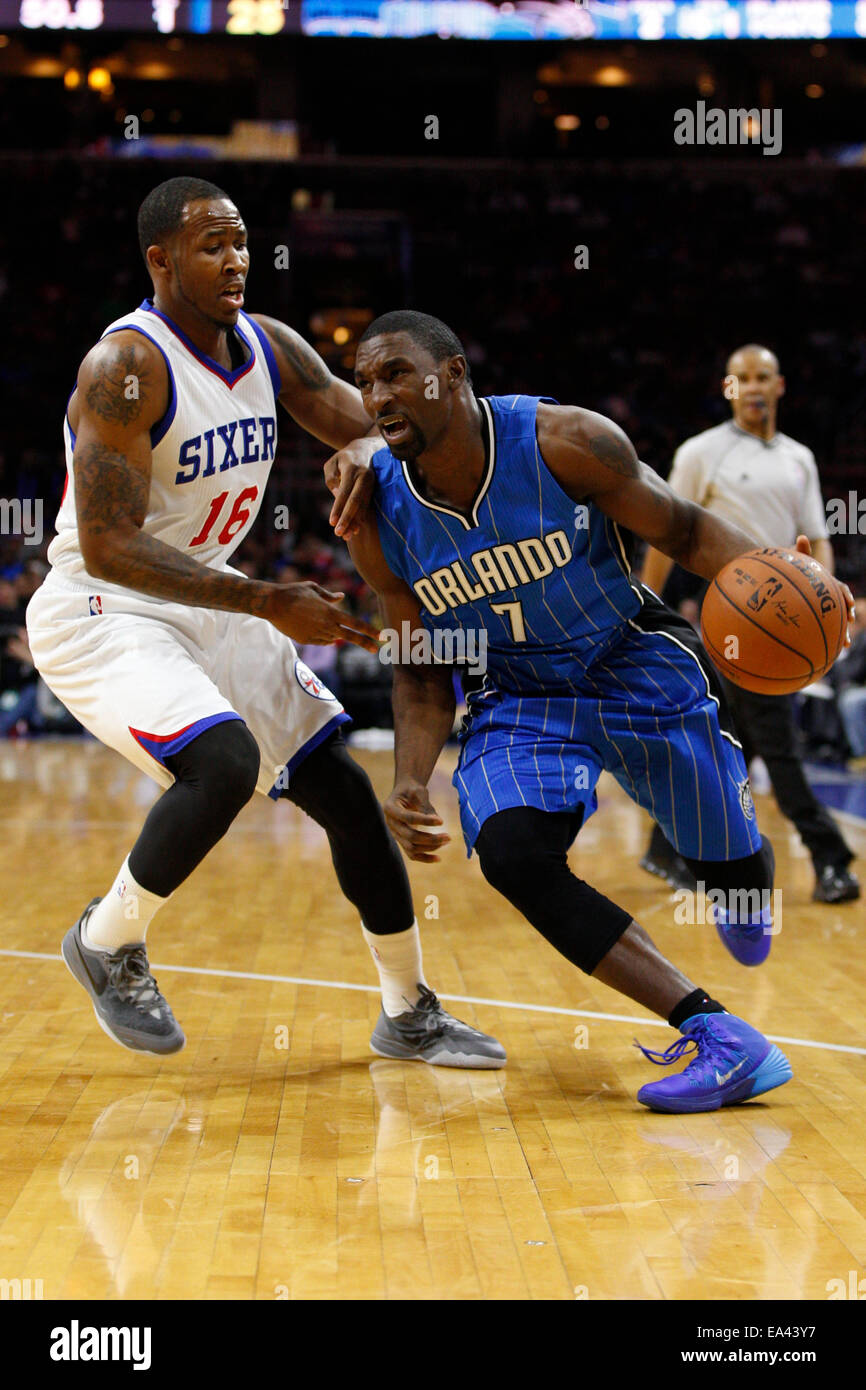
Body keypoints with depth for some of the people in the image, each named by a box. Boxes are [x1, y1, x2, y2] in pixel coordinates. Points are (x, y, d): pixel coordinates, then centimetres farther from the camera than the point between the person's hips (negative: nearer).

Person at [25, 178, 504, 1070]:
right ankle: (107, 940, -3)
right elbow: (108, 546, -28)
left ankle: (408, 1015, 19)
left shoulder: (269, 346, 1)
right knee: (224, 763, -31)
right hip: (100, 615, -8)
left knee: (346, 791, 5)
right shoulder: (126, 367, -22)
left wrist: (362, 451, -23)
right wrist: (271, 604, -33)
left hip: (206, 606, 8)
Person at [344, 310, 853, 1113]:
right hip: (521, 699, 2)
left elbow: (685, 529, -11)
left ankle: (741, 892, 51)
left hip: (639, 667, -1)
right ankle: (718, 1037, -22)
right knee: (510, 852, -26)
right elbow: (420, 672, -2)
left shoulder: (564, 442, -22)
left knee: (729, 863, 7)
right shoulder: (378, 519, -13)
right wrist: (410, 784, -17)